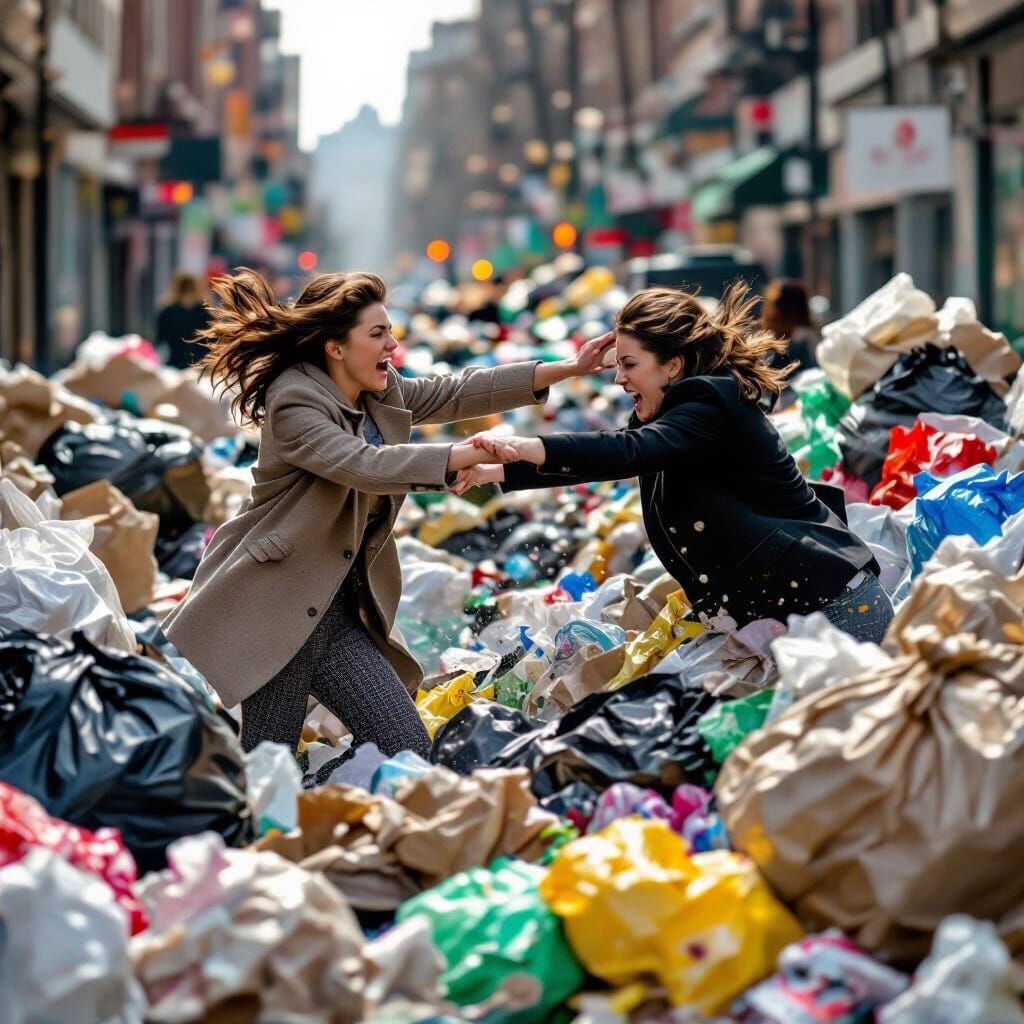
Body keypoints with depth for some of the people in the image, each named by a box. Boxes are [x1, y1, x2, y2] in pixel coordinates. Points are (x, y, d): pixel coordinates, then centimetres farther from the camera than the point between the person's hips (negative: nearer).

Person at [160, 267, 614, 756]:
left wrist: (569, 368, 5)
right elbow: (365, 465, -28)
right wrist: (460, 456, -37)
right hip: (274, 609, -8)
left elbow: (457, 393, 11)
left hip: (341, 614, 9)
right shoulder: (293, 404, -15)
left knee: (410, 751, 0)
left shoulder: (382, 393, 11)